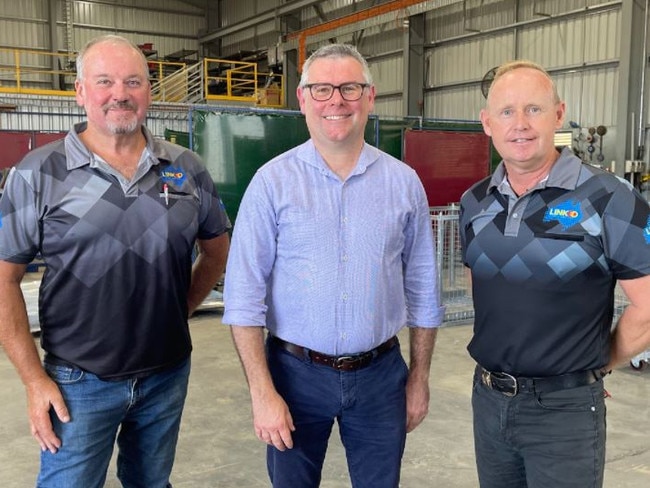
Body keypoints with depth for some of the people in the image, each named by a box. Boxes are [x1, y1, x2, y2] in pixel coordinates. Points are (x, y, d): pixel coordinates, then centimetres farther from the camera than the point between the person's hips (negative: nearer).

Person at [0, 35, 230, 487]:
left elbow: (216, 250, 13)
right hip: (78, 382, -3)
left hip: (168, 374, 3)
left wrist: (180, 309, 5)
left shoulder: (187, 170, 1)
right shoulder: (39, 173, -7)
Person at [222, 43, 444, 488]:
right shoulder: (273, 181, -8)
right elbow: (245, 295, -9)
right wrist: (262, 393, -12)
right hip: (296, 372, -1)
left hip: (380, 373, 2)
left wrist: (419, 378, 7)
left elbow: (422, 289, 5)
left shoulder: (403, 182, -1)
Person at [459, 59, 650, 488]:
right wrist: (502, 349, 11)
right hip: (488, 397, 5)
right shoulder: (474, 204, 3)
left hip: (565, 407, -5)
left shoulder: (608, 200, -14)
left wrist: (597, 364, 0)